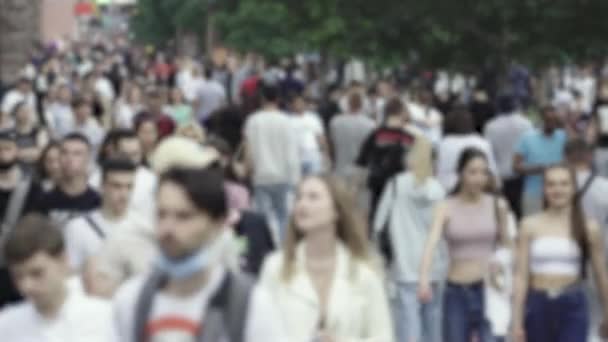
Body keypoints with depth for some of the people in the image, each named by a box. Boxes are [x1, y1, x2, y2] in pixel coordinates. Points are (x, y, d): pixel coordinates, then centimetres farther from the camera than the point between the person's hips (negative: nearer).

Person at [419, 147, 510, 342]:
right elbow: (431, 243, -18)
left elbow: (506, 246, 11)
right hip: (456, 292, 0)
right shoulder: (446, 208, -4)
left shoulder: (497, 206, 1)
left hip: (489, 290, 0)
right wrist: (424, 279, -34)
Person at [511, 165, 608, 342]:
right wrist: (517, 320, -5)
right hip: (538, 306, 1)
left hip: (573, 307, -1)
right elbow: (521, 276, -1)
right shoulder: (530, 226, 0)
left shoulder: (588, 228, 0)